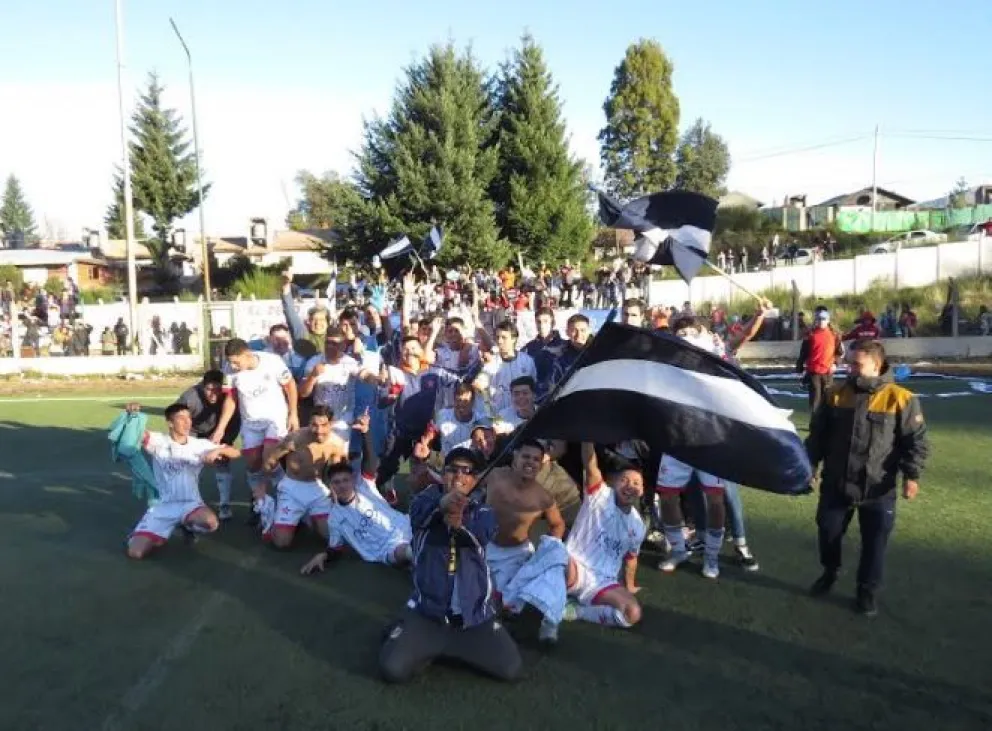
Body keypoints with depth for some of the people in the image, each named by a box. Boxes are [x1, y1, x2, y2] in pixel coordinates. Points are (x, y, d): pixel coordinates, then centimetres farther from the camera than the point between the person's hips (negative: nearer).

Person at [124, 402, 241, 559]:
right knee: (135, 552, -20)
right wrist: (132, 414, -36)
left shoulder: (200, 444, 5)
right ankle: (158, 533, 16)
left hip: (191, 503, 1)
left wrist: (217, 450, -15)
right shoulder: (158, 441, 1)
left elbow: (236, 453, 4)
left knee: (211, 523, -34)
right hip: (163, 505, -1)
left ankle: (188, 525, 4)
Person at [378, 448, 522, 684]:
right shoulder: (430, 498, 3)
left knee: (510, 668, -12)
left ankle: (455, 647, 17)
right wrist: (443, 503, -46)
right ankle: (433, 647, 15)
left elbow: (482, 534, -20)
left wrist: (460, 523, -44)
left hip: (475, 614, 2)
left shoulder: (483, 512, 4)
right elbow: (417, 512, -23)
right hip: (426, 609, -1)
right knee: (392, 668, -19)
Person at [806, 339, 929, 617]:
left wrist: (911, 475, -16)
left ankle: (867, 591, 26)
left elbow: (916, 441, -7)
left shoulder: (900, 399, -10)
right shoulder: (835, 395, 0)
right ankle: (829, 573, 38)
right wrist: (812, 462, 3)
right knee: (828, 531, 13)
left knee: (874, 543, 7)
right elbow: (818, 434, 8)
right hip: (836, 484, 3)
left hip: (878, 489, -3)